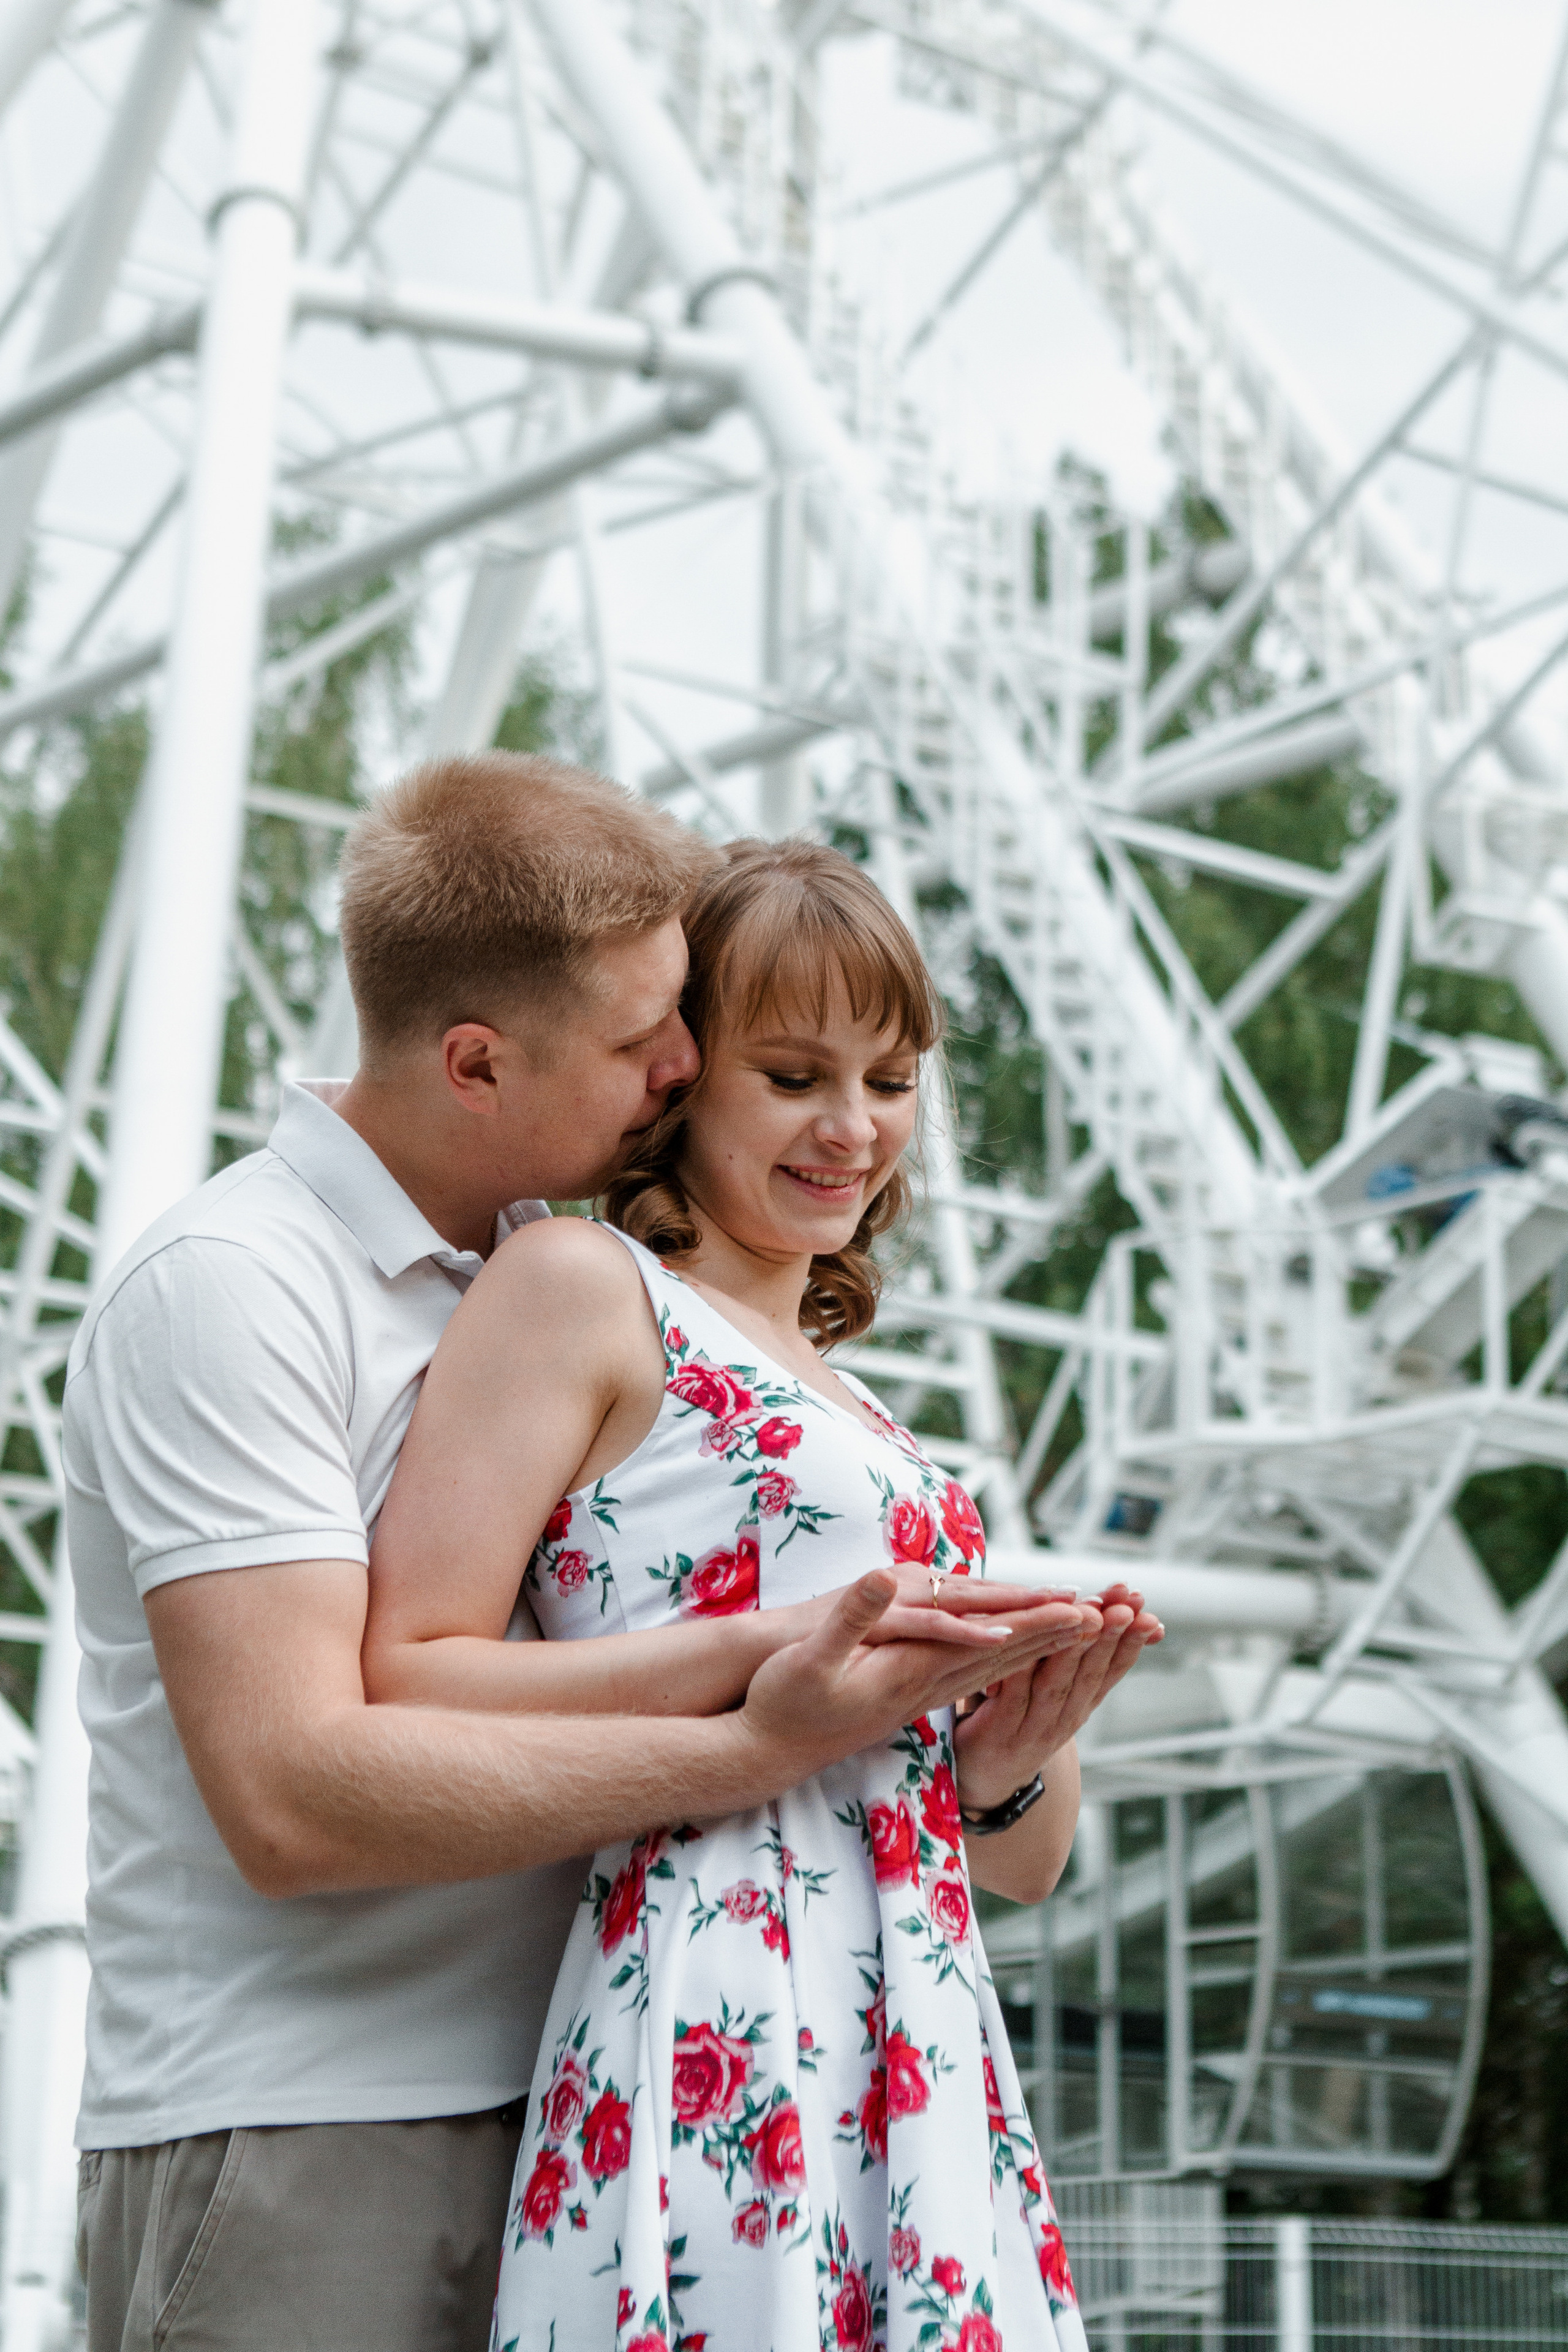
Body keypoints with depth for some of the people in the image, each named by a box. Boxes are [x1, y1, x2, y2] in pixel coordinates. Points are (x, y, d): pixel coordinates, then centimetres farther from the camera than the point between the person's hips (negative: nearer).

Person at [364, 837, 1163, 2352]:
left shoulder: (852, 1415, 22)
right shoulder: (578, 1286, 1)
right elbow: (402, 1687, -11)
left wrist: (1020, 1740, -1)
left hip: (933, 2075, 7)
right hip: (721, 2043, -7)